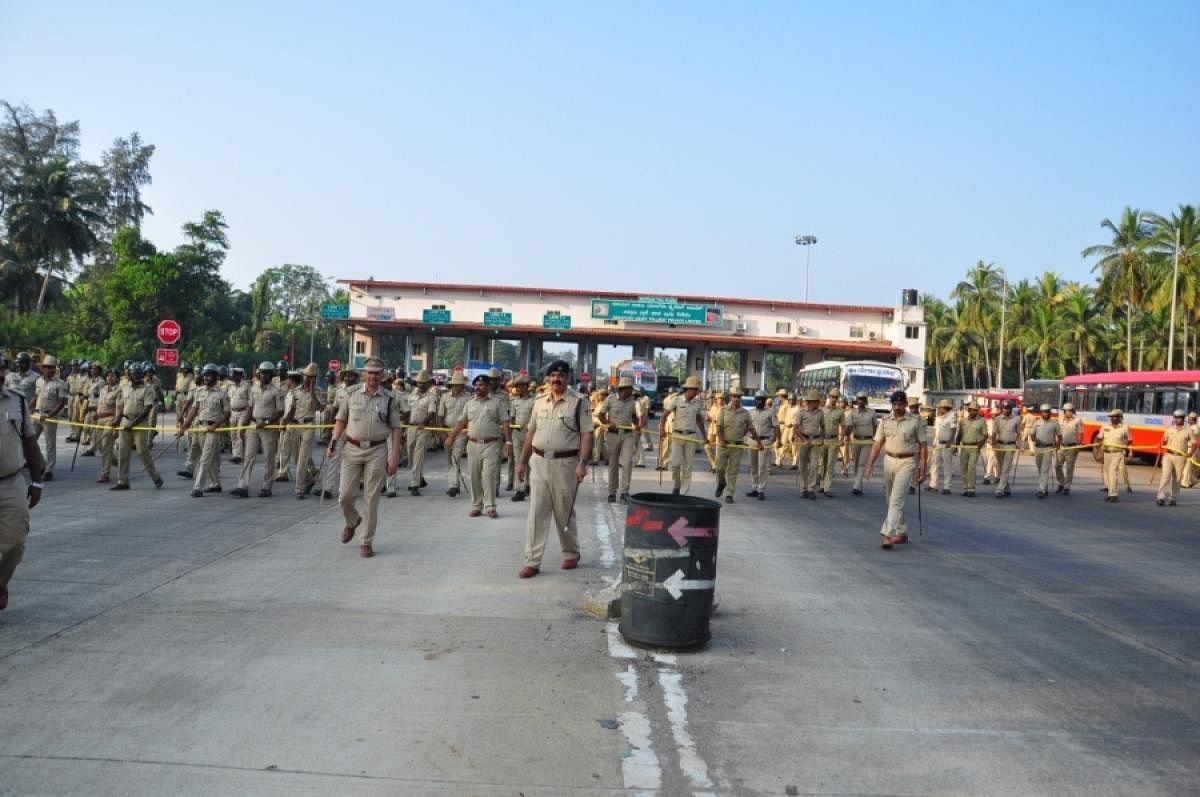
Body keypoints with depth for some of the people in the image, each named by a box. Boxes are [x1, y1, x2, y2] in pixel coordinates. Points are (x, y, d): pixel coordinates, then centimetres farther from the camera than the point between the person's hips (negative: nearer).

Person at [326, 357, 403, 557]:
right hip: (352, 449, 1)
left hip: (377, 451, -1)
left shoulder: (389, 399, 1)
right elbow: (341, 419, 10)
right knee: (345, 494, 2)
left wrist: (395, 456, -6)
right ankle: (352, 522, 35)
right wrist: (333, 443, -2)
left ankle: (367, 542, 12)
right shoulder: (351, 393, 4)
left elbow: (396, 428, 1)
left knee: (371, 498, 1)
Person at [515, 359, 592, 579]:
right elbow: (531, 432, 16)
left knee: (564, 513, 9)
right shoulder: (540, 401, 10)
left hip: (565, 463, -4)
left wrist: (582, 463, -20)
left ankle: (571, 554, 29)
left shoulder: (579, 402, -5)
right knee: (536, 513, 1)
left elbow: (586, 434, -10)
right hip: (539, 462, 4)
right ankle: (532, 561, 4)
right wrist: (522, 461, 14)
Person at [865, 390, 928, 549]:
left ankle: (887, 535, -17)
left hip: (906, 462, -5)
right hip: (889, 460, 5)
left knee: (896, 500, -13)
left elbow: (922, 446, -1)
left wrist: (922, 469, -4)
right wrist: (871, 463, -5)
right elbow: (877, 444, 5)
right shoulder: (885, 421, 6)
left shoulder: (915, 421, -3)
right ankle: (902, 533, 28)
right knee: (891, 499, 13)